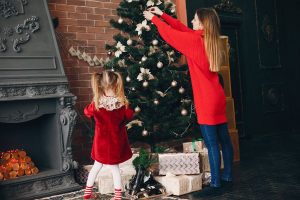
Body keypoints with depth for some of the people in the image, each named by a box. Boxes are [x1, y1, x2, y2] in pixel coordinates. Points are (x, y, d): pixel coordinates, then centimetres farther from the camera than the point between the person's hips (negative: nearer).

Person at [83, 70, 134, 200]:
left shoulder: (97, 103, -15)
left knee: (97, 165, 18)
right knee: (114, 167, 11)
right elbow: (129, 116, 0)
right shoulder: (121, 103, -15)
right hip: (116, 141, 0)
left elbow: (87, 112, 2)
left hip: (102, 141, 1)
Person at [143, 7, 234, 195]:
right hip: (217, 98, 9)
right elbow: (182, 29, 18)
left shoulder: (195, 41, -14)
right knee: (224, 139, 13)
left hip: (207, 101, -9)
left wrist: (154, 18, 13)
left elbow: (171, 34, -1)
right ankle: (227, 176, 25)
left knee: (212, 143, -3)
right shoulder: (209, 40, 10)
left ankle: (216, 184, 4)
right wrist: (162, 14, 22)